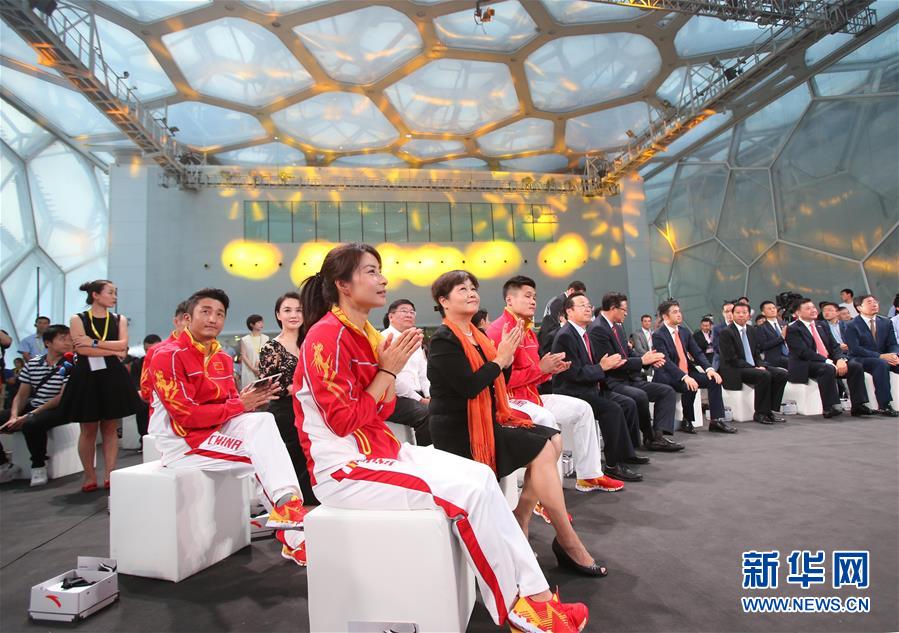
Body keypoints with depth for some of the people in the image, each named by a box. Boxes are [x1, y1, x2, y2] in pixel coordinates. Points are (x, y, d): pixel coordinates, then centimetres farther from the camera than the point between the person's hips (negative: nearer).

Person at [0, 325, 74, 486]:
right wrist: (14, 416, -11)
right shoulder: (32, 363, 8)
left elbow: (63, 396, -14)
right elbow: (21, 395, 8)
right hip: (33, 406, 6)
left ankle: (38, 465, -12)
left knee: (30, 424, -33)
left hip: (59, 410, -6)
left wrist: (31, 414, -18)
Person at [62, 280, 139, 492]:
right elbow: (81, 349, -10)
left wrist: (94, 343, -12)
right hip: (87, 376, -2)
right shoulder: (78, 319, 1)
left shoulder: (119, 319, 9)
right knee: (88, 430, 3)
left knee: (110, 428, 5)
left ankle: (109, 474, 10)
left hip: (113, 376, 2)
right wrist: (113, 351, -9)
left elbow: (123, 344, -6)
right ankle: (89, 476, 12)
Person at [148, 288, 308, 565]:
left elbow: (230, 403, 5)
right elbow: (186, 415, -20)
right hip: (180, 441, -7)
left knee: (262, 419, -19)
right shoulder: (168, 355, -13)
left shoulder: (222, 358, 10)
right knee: (260, 455, -22)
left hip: (216, 427, 7)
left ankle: (287, 502, -23)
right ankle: (291, 536, -17)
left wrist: (251, 398, -18)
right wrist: (240, 405, -19)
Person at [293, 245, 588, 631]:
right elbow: (344, 421, -19)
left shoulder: (364, 333, 11)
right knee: (469, 491, -19)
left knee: (481, 475, -4)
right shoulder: (326, 336, -15)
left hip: (380, 450, 9)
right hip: (344, 469, -9)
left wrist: (391, 367, -6)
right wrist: (388, 370, -15)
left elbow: (382, 412, 10)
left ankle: (534, 593, -1)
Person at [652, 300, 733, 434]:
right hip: (669, 376, -7)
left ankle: (716, 420, -8)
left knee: (714, 379, -11)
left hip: (688, 372, 7)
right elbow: (666, 361, -22)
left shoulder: (685, 331, 10)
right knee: (690, 386, -31)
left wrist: (709, 368, -13)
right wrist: (685, 377, -33)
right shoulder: (658, 335, -12)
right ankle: (687, 421, -10)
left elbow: (697, 353, 6)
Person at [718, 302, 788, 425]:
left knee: (782, 373, -10)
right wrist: (754, 368, -18)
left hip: (754, 367, 8)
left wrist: (761, 365, -6)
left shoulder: (753, 331, 14)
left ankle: (772, 410, -4)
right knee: (764, 375, -29)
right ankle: (760, 413, -17)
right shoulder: (726, 332, -9)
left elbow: (757, 354, 16)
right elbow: (731, 358, -15)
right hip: (734, 371, -8)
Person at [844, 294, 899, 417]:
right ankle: (884, 406, -37)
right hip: (861, 360, -6)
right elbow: (855, 349, -14)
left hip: (884, 358, 6)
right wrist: (880, 356, -23)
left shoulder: (886, 323, 15)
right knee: (881, 364, -36)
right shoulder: (852, 326, -4)